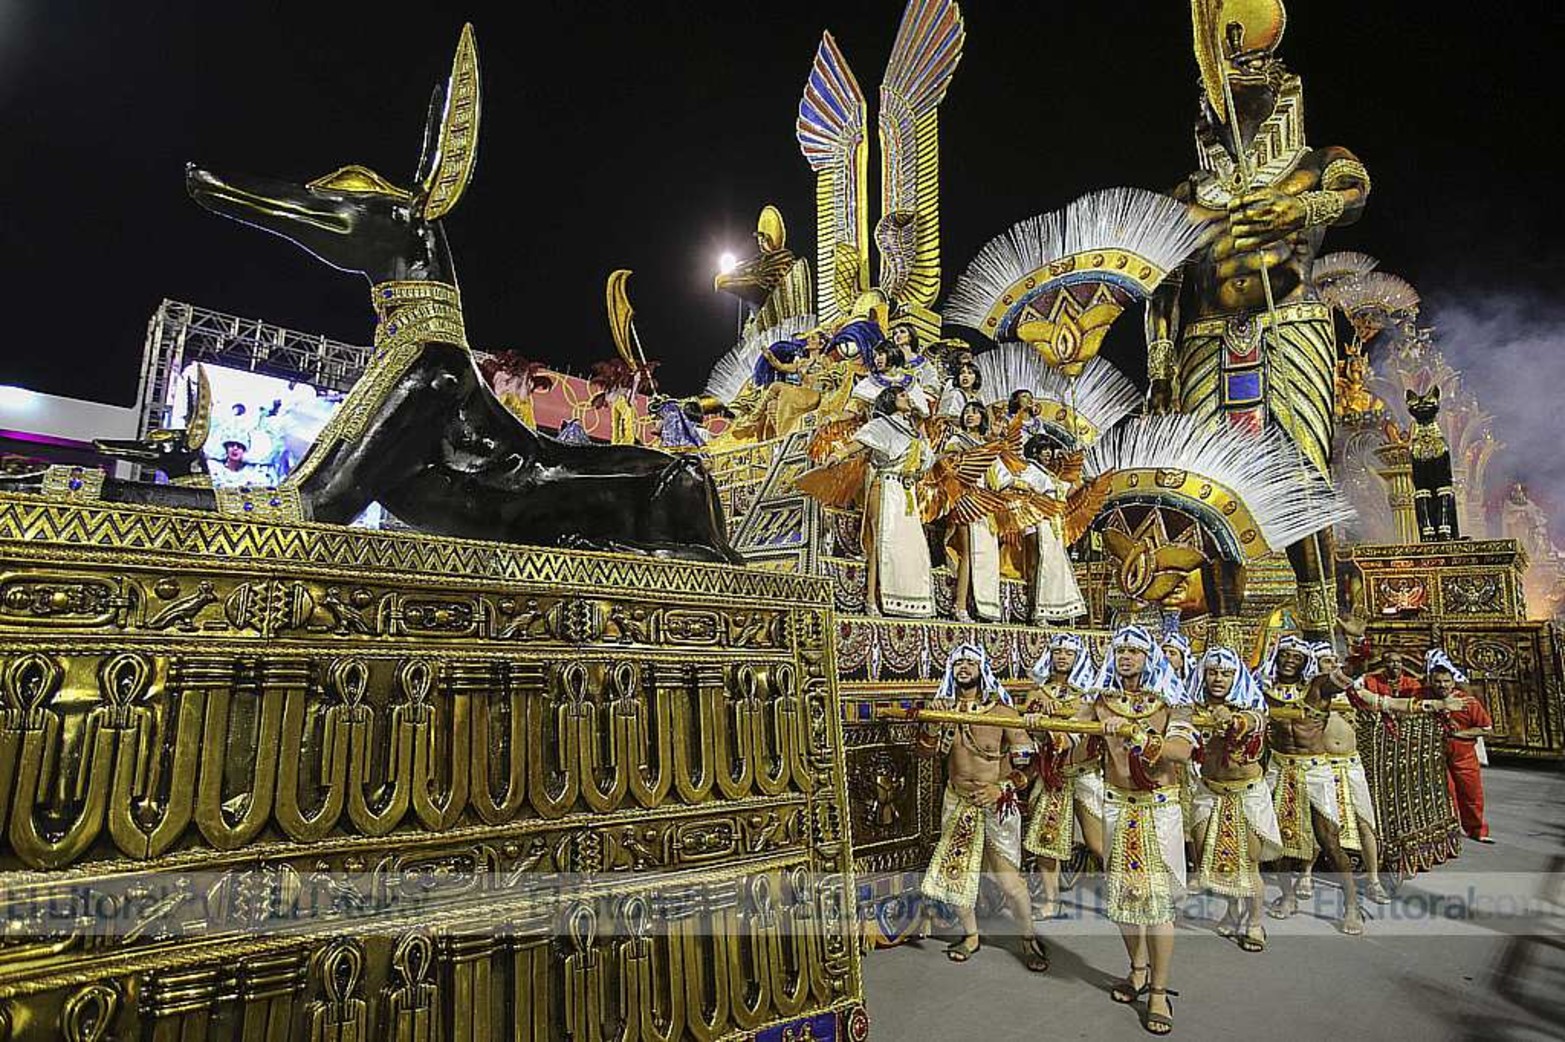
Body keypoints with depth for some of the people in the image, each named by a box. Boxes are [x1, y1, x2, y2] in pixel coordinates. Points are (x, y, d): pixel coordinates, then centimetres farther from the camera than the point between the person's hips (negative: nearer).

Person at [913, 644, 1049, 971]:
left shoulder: (1001, 709, -10)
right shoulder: (945, 707, 2)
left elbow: (1025, 757, -9)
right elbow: (927, 751, -3)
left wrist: (1001, 789, -19)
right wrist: (932, 721, -21)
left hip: (996, 802, -4)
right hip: (957, 801, 4)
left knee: (1008, 877, -3)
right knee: (956, 871, 12)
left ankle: (1029, 938, 21)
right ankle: (970, 936, 32)